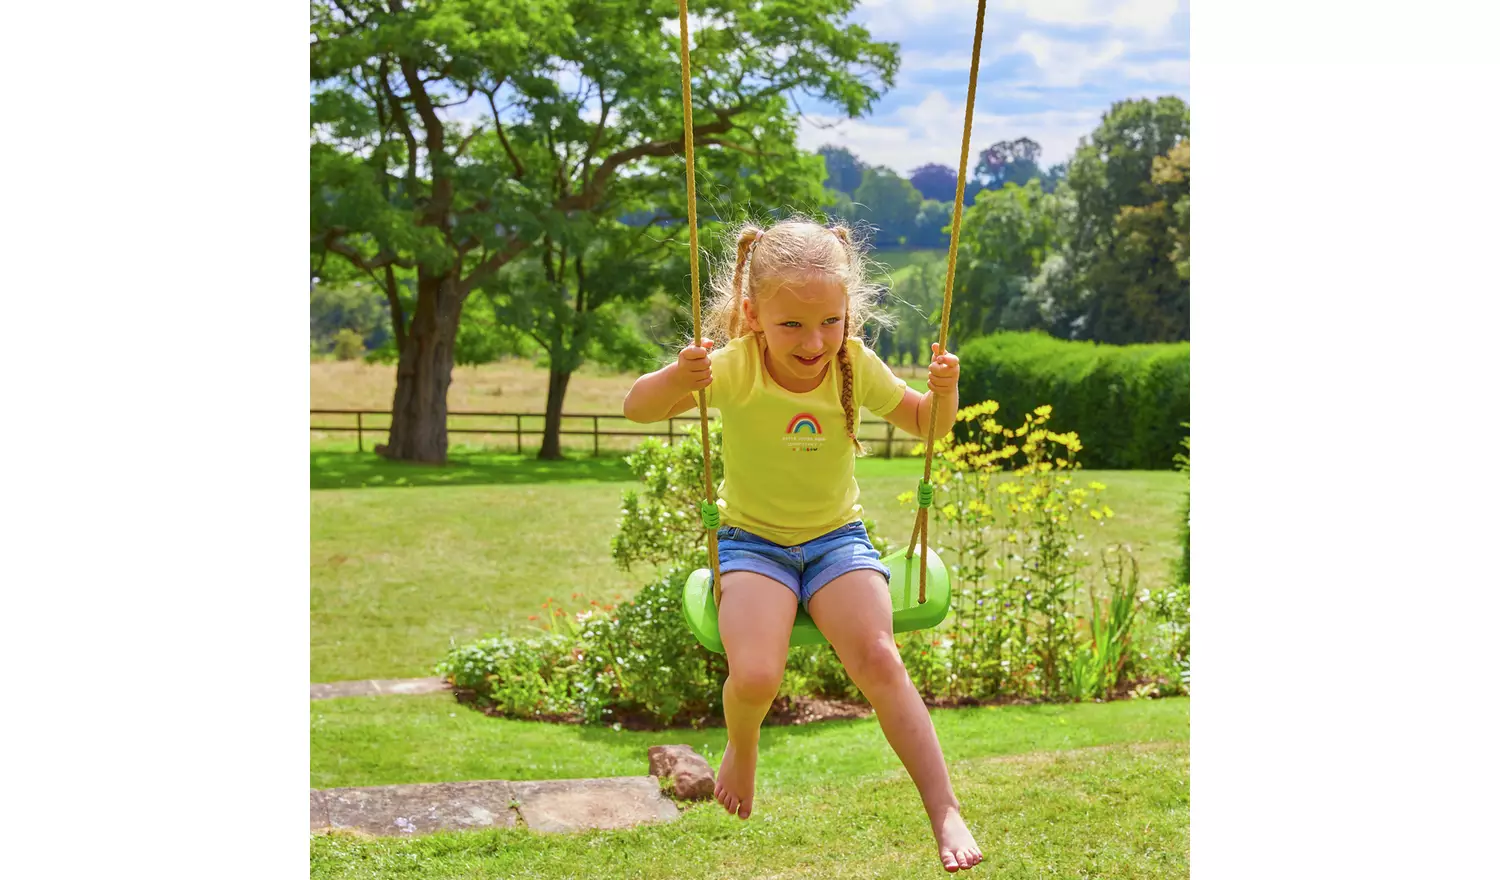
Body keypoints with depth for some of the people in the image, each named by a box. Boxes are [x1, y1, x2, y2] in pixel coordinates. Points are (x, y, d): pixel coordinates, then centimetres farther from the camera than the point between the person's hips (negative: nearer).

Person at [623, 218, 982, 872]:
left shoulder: (854, 364, -8)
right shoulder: (736, 365, -16)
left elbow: (927, 424, 5)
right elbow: (637, 408, -21)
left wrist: (945, 391, -18)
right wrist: (676, 379, -43)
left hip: (836, 536, 2)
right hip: (752, 540, -1)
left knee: (878, 660, -22)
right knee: (754, 677, -24)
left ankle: (945, 813, -12)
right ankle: (741, 746, 13)